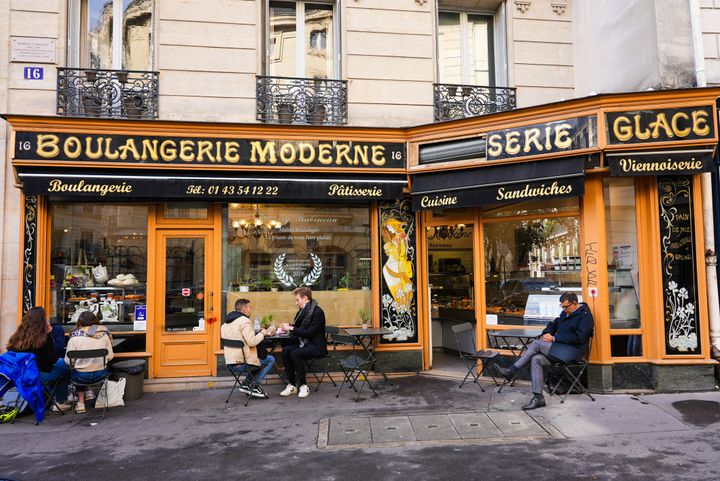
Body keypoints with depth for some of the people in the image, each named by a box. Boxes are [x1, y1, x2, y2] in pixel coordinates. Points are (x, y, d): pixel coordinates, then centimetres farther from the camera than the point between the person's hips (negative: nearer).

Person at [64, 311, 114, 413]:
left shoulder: (74, 338, -9)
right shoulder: (104, 334, -3)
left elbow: (68, 361, -7)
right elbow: (110, 356, 1)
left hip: (81, 377, -2)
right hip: (100, 375, 2)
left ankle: (81, 402, 29)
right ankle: (89, 391, 30)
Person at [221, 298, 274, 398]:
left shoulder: (226, 323, 13)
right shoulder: (244, 321, -14)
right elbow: (252, 342, -24)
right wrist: (262, 333, -6)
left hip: (229, 364, 9)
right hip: (242, 363, -9)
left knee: (256, 359, 29)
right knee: (271, 360, 6)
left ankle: (246, 384, 17)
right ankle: (255, 386, 6)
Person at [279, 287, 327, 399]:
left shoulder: (317, 312, -15)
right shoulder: (302, 311, 9)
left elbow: (310, 333, -21)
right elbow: (297, 327, 15)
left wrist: (291, 328, -21)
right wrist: (288, 327, -5)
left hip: (316, 346, -7)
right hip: (303, 343, 7)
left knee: (295, 353, -31)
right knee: (286, 350, -21)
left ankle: (303, 386, -16)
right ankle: (291, 385, -12)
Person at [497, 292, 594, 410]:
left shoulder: (585, 315, -8)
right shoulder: (565, 313, 18)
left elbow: (579, 337, -18)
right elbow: (554, 324, 27)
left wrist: (554, 338, -16)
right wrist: (547, 333, 3)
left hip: (573, 351, -8)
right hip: (560, 348, 8)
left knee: (536, 344, -22)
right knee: (536, 359, -18)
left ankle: (511, 371, -17)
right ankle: (538, 398, -18)